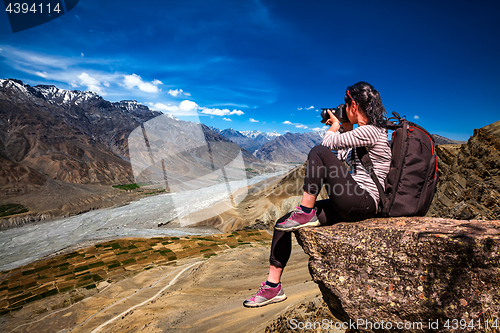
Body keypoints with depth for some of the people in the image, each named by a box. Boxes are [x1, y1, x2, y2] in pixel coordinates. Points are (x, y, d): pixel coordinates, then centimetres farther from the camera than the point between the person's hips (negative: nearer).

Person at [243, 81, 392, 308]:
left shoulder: (370, 131, -13)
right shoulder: (365, 132, 18)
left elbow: (327, 144, -13)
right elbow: (342, 158, 23)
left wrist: (335, 126, 7)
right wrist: (346, 129, 20)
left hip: (364, 203, -9)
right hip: (350, 205, 9)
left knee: (318, 153, -23)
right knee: (282, 224, 0)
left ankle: (306, 213, -13)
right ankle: (273, 286, 9)